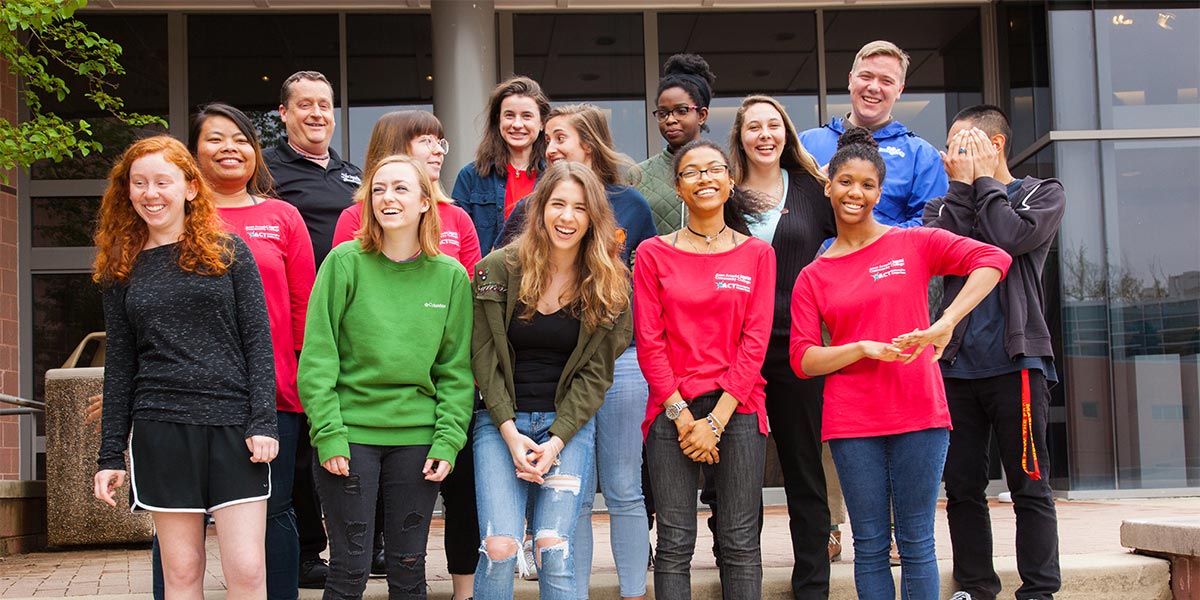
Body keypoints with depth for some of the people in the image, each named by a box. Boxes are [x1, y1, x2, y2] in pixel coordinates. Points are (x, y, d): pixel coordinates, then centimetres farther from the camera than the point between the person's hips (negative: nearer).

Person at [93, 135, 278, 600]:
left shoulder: (229, 253, 5)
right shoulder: (122, 270, 11)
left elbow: (258, 342, 1)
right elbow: (119, 366, 12)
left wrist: (263, 421, -9)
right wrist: (111, 454, 8)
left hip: (234, 424, -2)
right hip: (160, 430, 2)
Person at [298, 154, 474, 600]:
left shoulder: (450, 276, 4)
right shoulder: (346, 262, -3)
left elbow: (456, 370, 6)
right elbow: (317, 358, -5)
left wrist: (448, 441, -4)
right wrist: (328, 435, -11)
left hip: (417, 439, 2)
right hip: (350, 435, -2)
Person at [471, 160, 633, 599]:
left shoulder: (609, 286, 0)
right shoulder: (498, 271, -3)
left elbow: (595, 373, -1)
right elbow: (484, 358, -1)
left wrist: (557, 441, -11)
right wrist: (511, 433, -10)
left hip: (570, 425, 0)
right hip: (501, 423, 0)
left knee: (554, 551, -9)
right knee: (499, 549, -12)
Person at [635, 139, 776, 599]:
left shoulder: (757, 254, 5)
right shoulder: (654, 253, 4)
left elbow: (755, 341, -1)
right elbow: (649, 341, 0)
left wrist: (716, 419, -10)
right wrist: (682, 416, -8)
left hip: (737, 409, 0)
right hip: (673, 410, 0)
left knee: (740, 544, 3)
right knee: (674, 545, 2)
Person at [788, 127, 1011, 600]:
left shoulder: (914, 243, 3)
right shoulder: (813, 277, 8)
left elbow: (993, 259, -10)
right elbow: (803, 359, 2)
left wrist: (946, 323, -22)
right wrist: (865, 348, -14)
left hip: (919, 413, -1)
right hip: (851, 421, 1)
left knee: (916, 544, 3)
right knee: (870, 547, 5)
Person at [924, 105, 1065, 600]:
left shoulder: (1043, 194, 7)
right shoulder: (947, 204, 17)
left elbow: (1011, 237, -14)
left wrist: (983, 179, -2)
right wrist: (962, 185, -1)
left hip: (1015, 361, -4)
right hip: (956, 364, 4)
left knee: (1029, 485, -1)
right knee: (962, 488, 6)